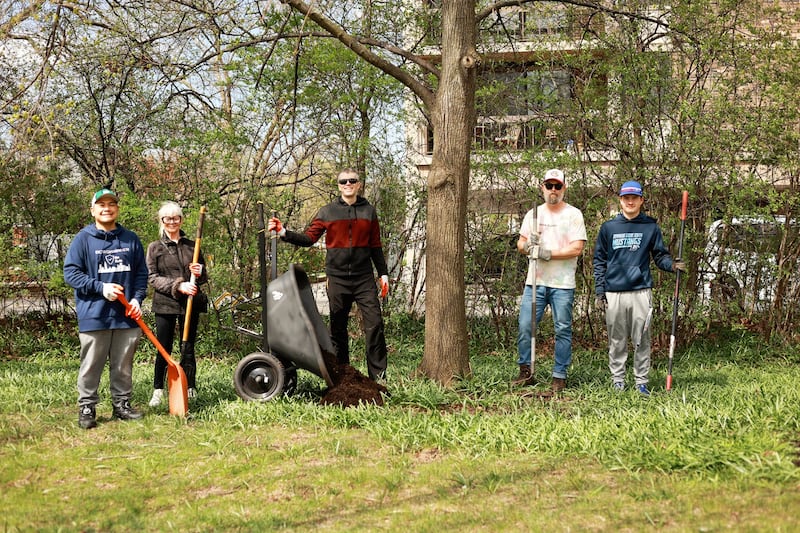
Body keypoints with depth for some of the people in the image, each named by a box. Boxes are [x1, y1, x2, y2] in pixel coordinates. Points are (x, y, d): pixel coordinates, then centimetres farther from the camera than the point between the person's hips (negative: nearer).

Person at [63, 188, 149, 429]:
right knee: (91, 366, 1)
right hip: (94, 316, -3)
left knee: (123, 366, 11)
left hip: (126, 316, 3)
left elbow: (141, 273, 14)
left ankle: (122, 404, 22)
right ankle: (86, 408, 9)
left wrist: (137, 298, -2)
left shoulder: (131, 239, 9)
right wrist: (101, 287, -14)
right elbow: (70, 273, -5)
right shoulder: (83, 239, -1)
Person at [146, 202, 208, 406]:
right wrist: (178, 286, -16)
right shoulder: (155, 247, 5)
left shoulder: (191, 246, 12)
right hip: (165, 304, -2)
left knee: (188, 349, 5)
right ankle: (158, 391, 10)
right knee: (163, 349, 0)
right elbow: (152, 277, -4)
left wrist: (199, 273, -7)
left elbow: (205, 277, 18)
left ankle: (191, 390, 10)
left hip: (191, 303, 2)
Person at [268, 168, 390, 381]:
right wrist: (284, 233, -11)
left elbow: (375, 246, 12)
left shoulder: (369, 211, 9)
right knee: (337, 328, 7)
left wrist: (383, 274, 10)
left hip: (364, 278, 0)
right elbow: (309, 238, 2)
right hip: (337, 278, 0)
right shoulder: (327, 212, 5)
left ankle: (378, 376, -4)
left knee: (374, 324, -8)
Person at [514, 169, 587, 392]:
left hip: (562, 284, -3)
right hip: (535, 281, 4)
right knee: (524, 326, 0)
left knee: (563, 330, 0)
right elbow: (520, 244, 16)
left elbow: (577, 248, -9)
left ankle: (560, 376, 8)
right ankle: (525, 372, 12)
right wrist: (528, 244, -7)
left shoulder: (573, 214, 1)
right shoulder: (533, 214, 14)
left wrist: (548, 253, -15)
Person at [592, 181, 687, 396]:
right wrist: (599, 292, 2)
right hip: (614, 293, 1)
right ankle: (617, 380, 14)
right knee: (616, 340, 6)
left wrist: (673, 265, -16)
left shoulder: (651, 227, 7)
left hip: (641, 291, -1)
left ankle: (641, 381, 7)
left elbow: (660, 256, 7)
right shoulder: (608, 227, 8)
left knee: (642, 340, 0)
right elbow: (599, 261, 9)